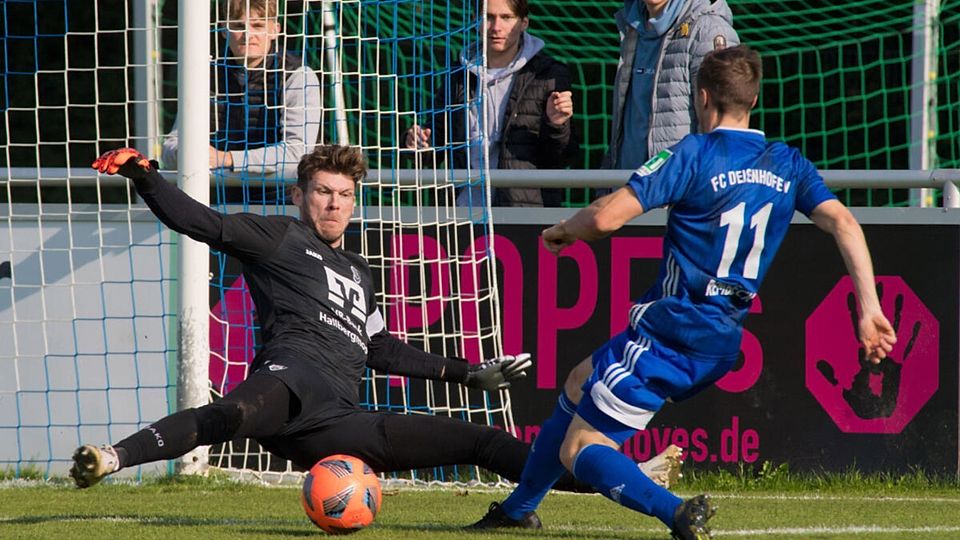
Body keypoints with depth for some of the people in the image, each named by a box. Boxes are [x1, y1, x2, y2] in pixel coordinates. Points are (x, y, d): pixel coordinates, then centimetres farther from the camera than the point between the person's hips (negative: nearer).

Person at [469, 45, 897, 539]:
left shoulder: (694, 155, -13)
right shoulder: (788, 165, 6)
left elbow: (606, 218, -18)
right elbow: (843, 223, -6)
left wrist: (563, 231, 4)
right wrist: (868, 310, -9)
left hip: (669, 335, -8)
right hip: (723, 345, 8)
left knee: (579, 450, -5)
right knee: (578, 386, 29)